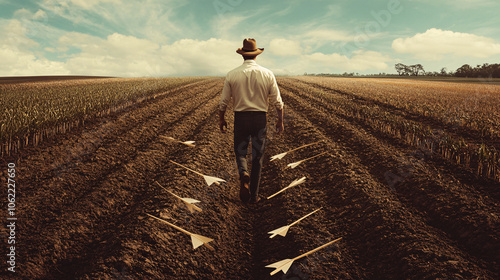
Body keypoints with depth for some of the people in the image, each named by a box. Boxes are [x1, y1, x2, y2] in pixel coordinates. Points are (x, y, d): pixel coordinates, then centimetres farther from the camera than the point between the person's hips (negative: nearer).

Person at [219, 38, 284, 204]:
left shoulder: (232, 75, -3)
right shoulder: (267, 74, -3)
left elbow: (224, 101, 0)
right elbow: (277, 101, -1)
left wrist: (221, 119, 15)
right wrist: (280, 121, 11)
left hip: (240, 118, 0)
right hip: (260, 118, 1)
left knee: (240, 152, 17)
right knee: (257, 157, 11)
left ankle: (243, 174, -16)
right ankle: (254, 195, 18)